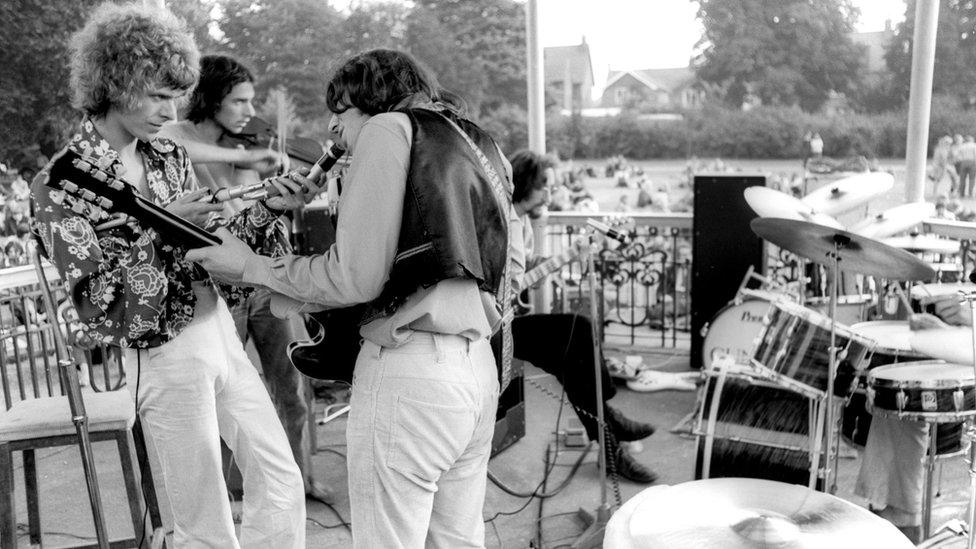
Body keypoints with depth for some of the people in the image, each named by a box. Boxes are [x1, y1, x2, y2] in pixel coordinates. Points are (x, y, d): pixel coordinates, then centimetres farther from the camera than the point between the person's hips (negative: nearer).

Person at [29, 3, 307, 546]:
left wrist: (265, 210, -6)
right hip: (165, 354, -6)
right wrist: (158, 227, -24)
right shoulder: (60, 183, -11)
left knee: (283, 480, 12)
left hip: (223, 331, 6)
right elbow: (98, 302, -15)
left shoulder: (169, 154, 6)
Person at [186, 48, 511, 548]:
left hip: (408, 374, -9)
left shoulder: (389, 128, -4)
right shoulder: (479, 145, 19)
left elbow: (355, 278, -12)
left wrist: (253, 267, 1)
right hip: (479, 368, 9)